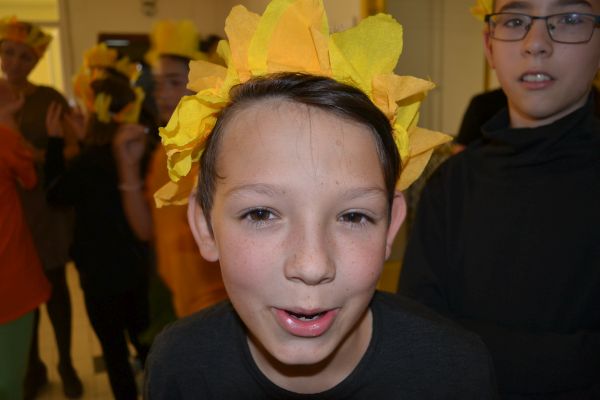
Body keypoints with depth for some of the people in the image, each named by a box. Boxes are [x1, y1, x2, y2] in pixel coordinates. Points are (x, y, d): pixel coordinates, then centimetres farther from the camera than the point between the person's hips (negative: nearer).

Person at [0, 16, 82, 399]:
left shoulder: (49, 98, -3)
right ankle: (33, 365, 30)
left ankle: (66, 363, 25)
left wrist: (40, 156, -23)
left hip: (47, 203, -2)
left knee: (55, 284, 8)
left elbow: (72, 151, -7)